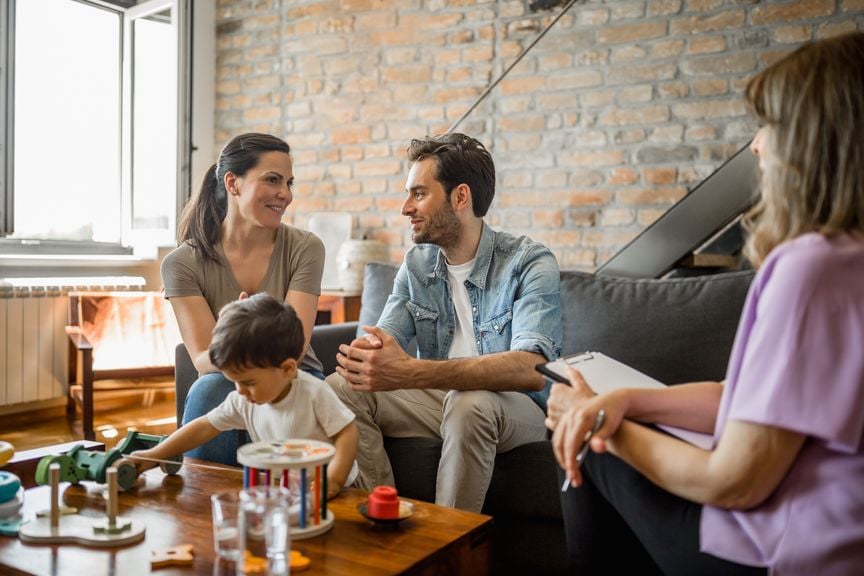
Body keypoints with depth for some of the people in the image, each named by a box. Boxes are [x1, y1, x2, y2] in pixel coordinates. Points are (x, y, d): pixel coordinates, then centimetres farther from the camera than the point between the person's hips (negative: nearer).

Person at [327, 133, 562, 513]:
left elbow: (532, 369, -33)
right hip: (439, 397, 5)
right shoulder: (417, 263, 4)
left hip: (517, 407, -5)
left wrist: (412, 372, -43)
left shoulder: (530, 264, -17)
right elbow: (384, 339, -3)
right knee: (339, 389, -15)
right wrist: (362, 355, -31)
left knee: (469, 403, -37)